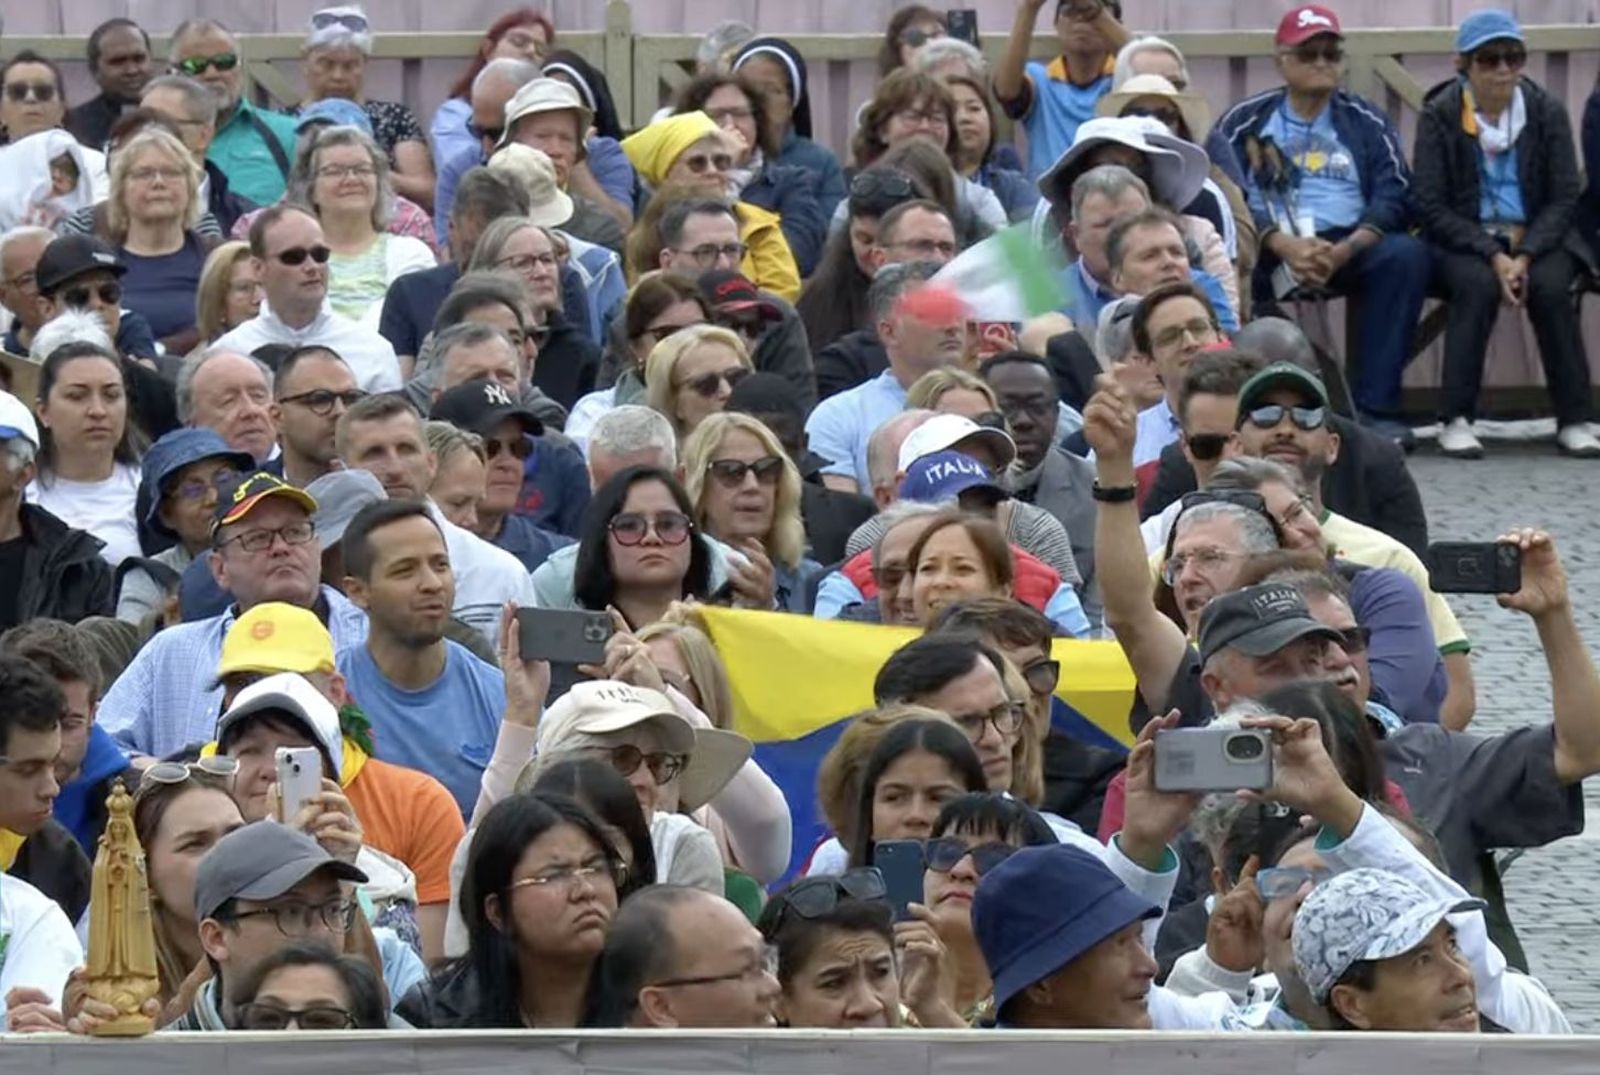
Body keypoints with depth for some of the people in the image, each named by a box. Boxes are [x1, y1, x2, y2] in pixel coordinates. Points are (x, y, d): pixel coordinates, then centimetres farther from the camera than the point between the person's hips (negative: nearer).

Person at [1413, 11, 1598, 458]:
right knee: (1478, 284, -34)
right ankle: (1456, 420, -29)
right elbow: (1430, 205, -8)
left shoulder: (1546, 111, 1)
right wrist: (1493, 256, -20)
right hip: (1462, 239, -1)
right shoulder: (1439, 117, -4)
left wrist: (1524, 256, -17)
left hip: (1535, 237, 2)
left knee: (1550, 286, -30)